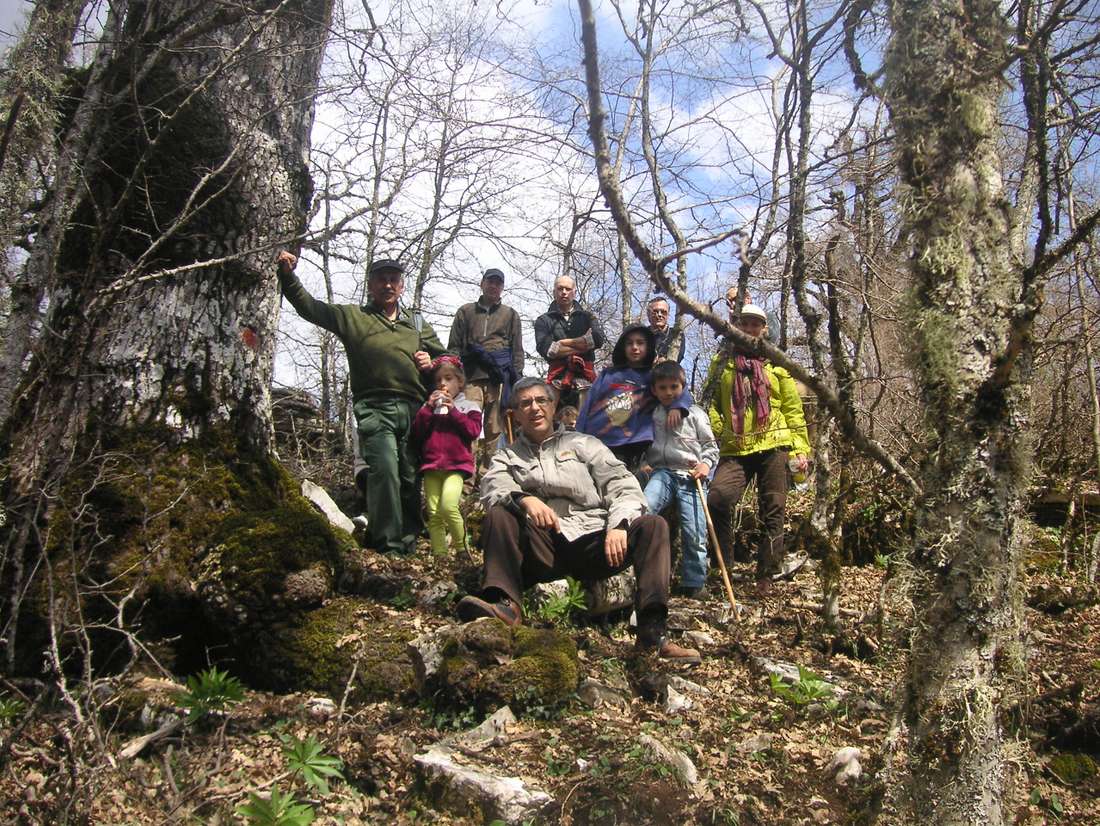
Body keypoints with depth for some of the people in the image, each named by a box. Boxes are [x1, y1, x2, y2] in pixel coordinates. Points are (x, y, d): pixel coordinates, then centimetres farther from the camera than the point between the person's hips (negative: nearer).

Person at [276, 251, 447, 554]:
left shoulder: (417, 322, 25)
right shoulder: (353, 316, 15)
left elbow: (444, 358, 31)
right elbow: (309, 306, 9)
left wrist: (431, 362, 8)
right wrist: (288, 275, -5)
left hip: (414, 410, 4)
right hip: (375, 408, -4)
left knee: (411, 478, 4)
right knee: (385, 469, -20)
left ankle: (408, 544, 14)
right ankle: (388, 544, -15)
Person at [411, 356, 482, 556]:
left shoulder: (469, 407, 11)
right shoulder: (429, 407, 19)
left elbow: (473, 431, -5)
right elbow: (416, 433, 8)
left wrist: (453, 410, -9)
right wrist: (428, 408, -2)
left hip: (456, 464, -4)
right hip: (431, 464, 4)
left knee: (448, 506, -23)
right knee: (434, 513, -1)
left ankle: (462, 546, -4)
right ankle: (439, 555, 4)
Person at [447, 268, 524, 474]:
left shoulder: (510, 315, 21)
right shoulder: (466, 312, 19)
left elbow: (517, 350, 15)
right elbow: (454, 346, 15)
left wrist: (516, 376, 2)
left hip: (500, 379, 1)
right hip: (471, 377, -1)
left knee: (494, 430, -3)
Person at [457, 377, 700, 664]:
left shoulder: (583, 444, 20)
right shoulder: (507, 457, 21)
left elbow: (622, 485, 7)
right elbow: (494, 487, -3)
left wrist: (619, 524, -15)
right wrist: (523, 498, -26)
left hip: (593, 541, 0)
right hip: (544, 550, 0)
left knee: (653, 525, -22)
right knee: (497, 516, -22)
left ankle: (653, 632, -33)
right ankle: (505, 605, -40)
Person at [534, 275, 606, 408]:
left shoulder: (587, 317, 21)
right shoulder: (544, 320, 16)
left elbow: (598, 339, 0)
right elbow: (544, 348, -3)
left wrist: (563, 343, -1)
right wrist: (584, 344, -1)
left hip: (585, 375, 1)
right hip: (558, 375, -1)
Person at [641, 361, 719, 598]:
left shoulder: (695, 413, 7)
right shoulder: (652, 416, 13)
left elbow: (710, 445, 10)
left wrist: (706, 463, -6)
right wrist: (643, 464, 4)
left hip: (691, 476, -1)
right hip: (662, 472, 1)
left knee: (695, 532, -5)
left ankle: (694, 583, 9)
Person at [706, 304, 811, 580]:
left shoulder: (776, 363, 11)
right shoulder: (722, 362, 12)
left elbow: (793, 409, 10)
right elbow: (711, 404, 8)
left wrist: (801, 448, 3)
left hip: (772, 446, 0)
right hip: (735, 448, 0)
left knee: (773, 510, 2)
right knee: (717, 499, -20)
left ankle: (769, 572, 12)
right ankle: (722, 565, -4)